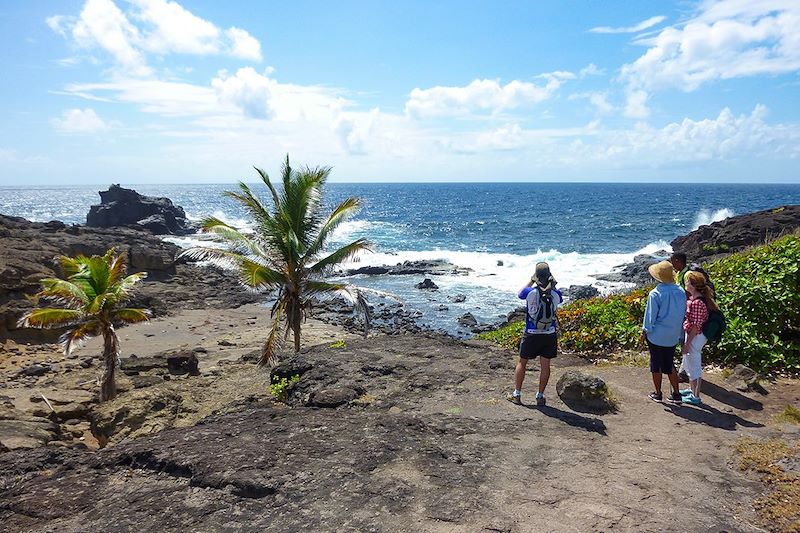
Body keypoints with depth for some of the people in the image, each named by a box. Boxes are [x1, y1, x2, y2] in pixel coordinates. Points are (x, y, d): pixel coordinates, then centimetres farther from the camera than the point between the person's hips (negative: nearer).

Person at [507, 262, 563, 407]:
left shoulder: (531, 292, -15)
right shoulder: (556, 294, -8)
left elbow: (520, 293, 8)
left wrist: (531, 281, 10)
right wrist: (551, 285, 9)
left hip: (531, 335, -2)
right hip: (550, 335, 2)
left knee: (522, 363, 11)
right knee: (545, 365, 11)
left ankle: (517, 394, 15)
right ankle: (540, 397, 17)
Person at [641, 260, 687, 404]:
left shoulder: (655, 294, -19)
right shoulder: (681, 292, -2)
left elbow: (650, 316, -14)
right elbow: (684, 314, 8)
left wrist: (645, 332, 0)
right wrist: (680, 335, 18)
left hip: (656, 336, -5)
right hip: (673, 337, 5)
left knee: (656, 365, 9)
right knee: (670, 365, 18)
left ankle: (658, 394, 19)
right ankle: (676, 394, 20)